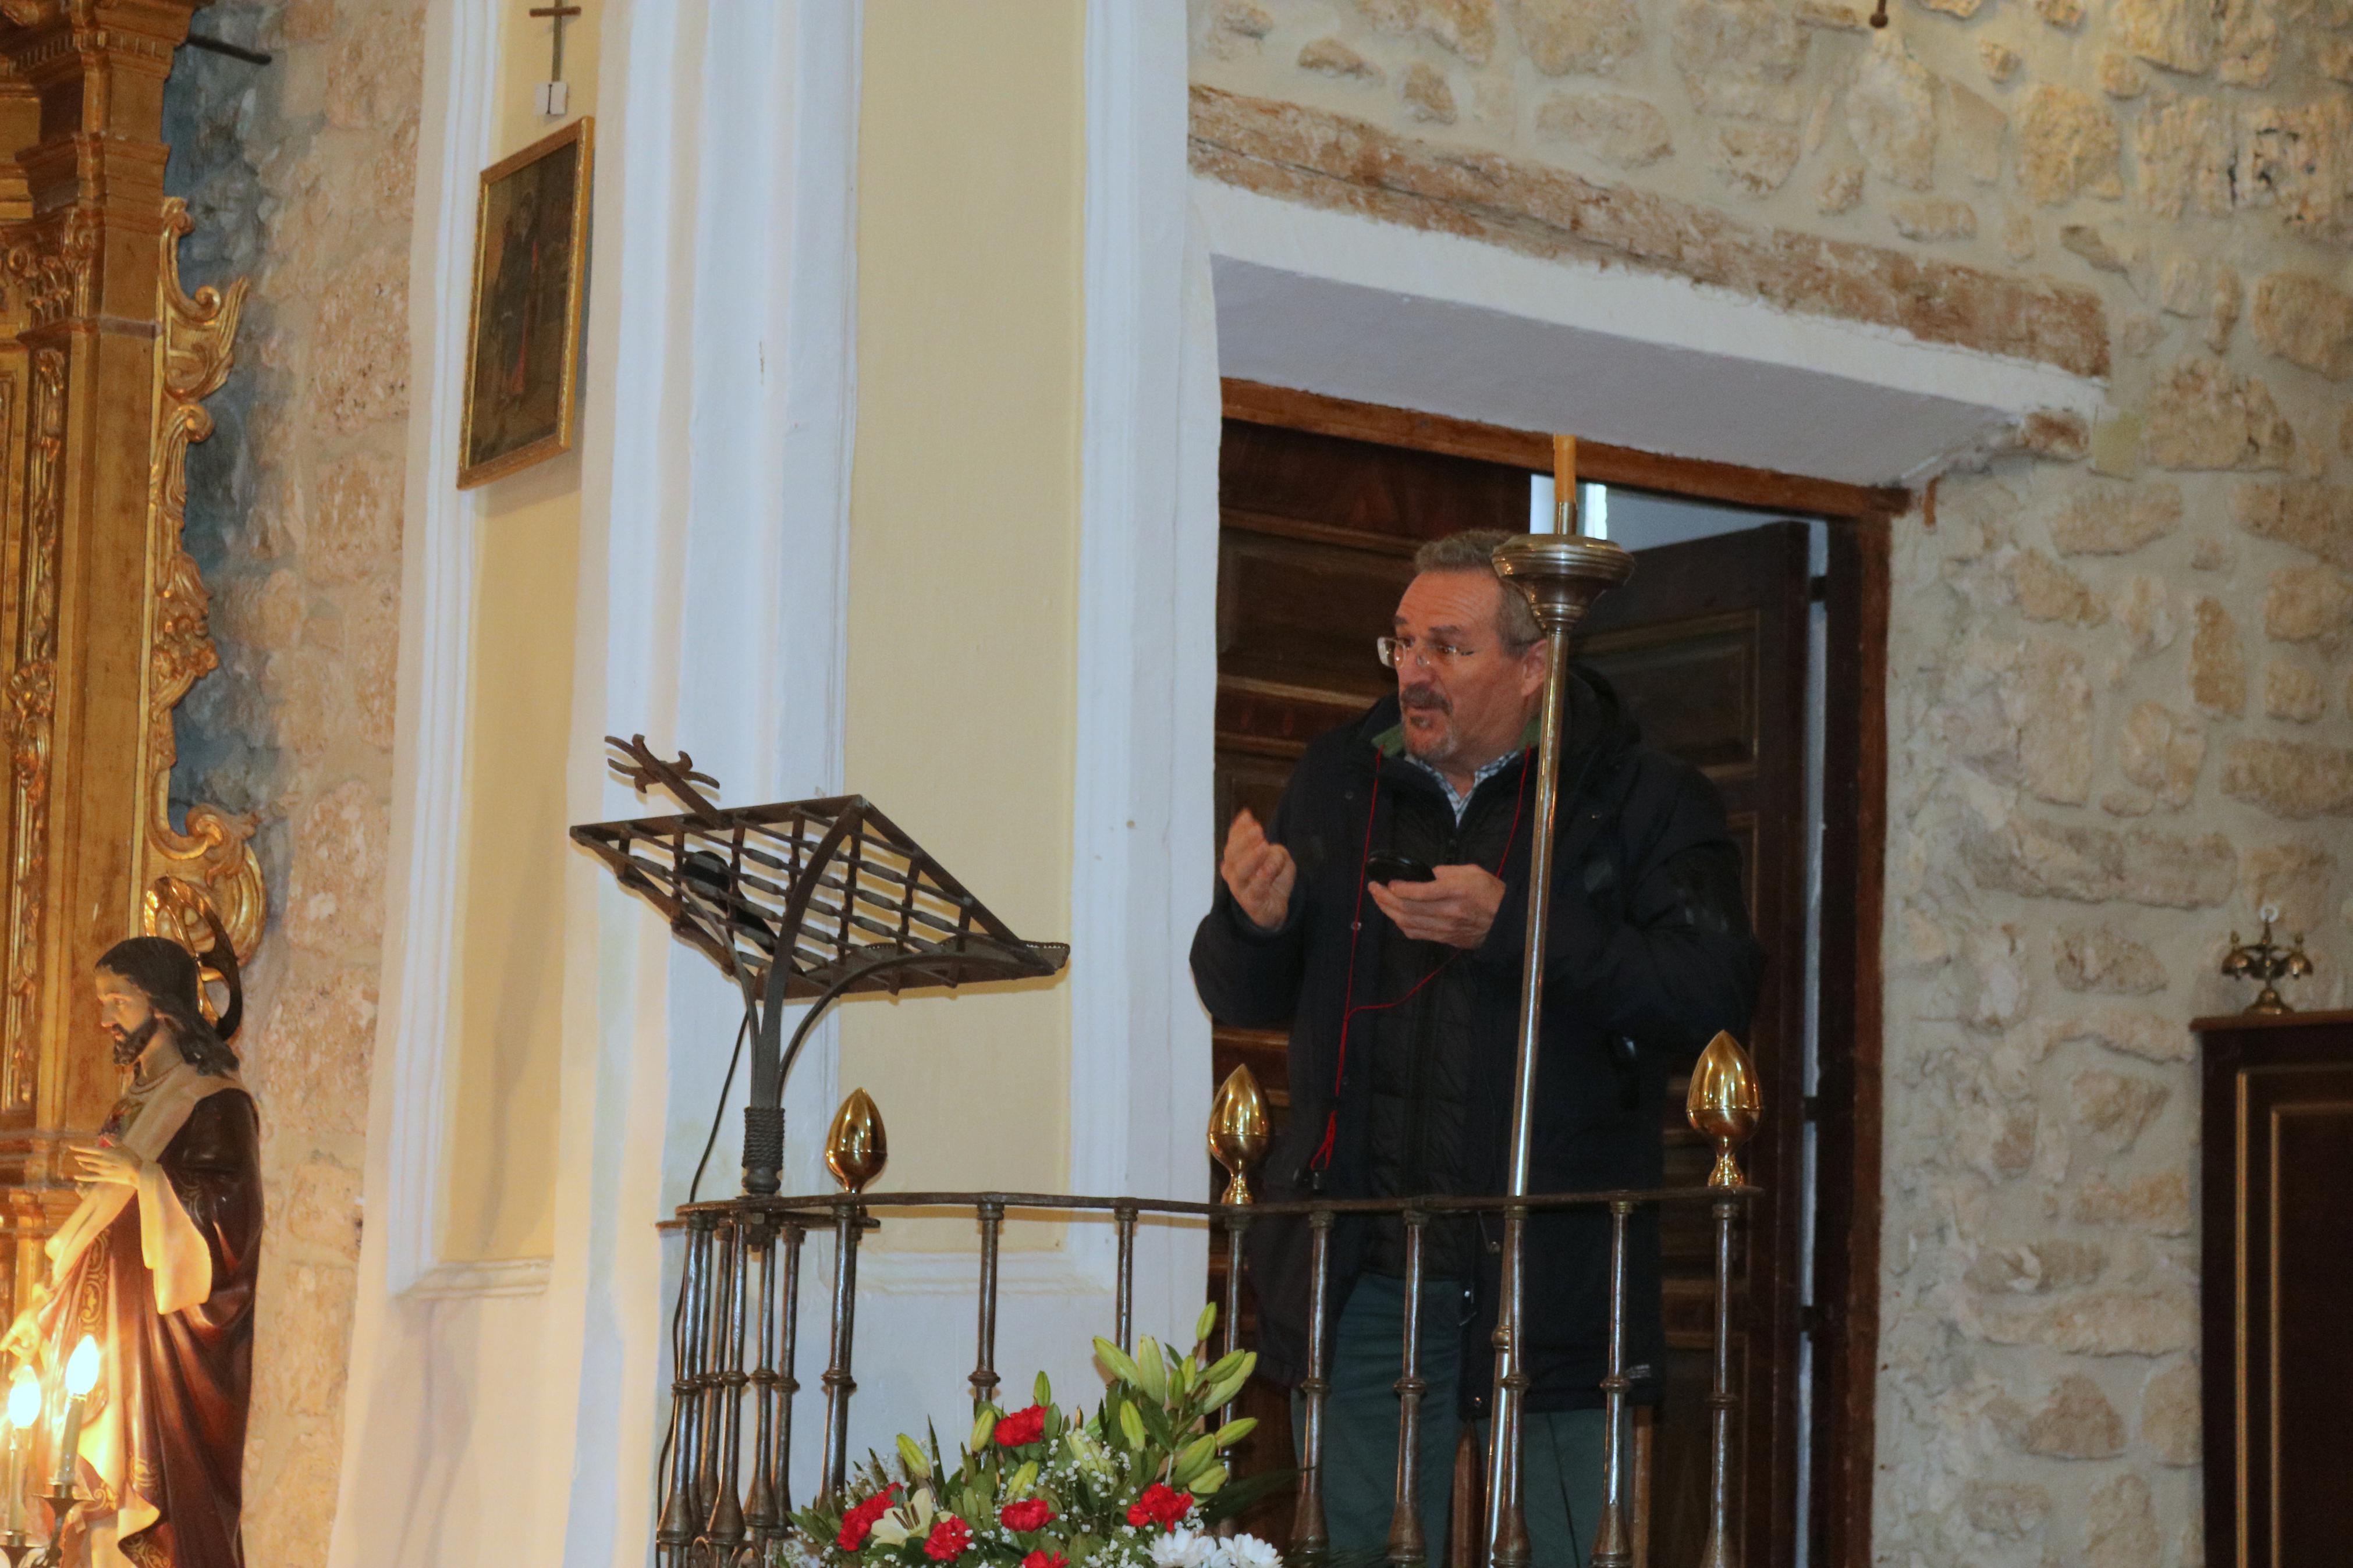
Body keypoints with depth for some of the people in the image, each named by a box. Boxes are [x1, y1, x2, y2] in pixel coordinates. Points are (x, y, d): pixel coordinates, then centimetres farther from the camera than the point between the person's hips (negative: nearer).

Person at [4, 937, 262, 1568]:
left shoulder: (216, 1103, -8)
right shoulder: (135, 1102, 18)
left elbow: (231, 1214, -16)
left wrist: (144, 1175, -19)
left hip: (173, 1340, -8)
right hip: (115, 1329, 8)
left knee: (162, 1500, -10)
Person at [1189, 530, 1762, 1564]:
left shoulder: (1644, 801, 0)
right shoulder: (1338, 781, 12)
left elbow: (1716, 994, -13)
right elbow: (1240, 1001, 17)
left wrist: (1515, 927, -21)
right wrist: (1252, 922, -7)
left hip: (1558, 1275, -3)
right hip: (1368, 1274, 3)